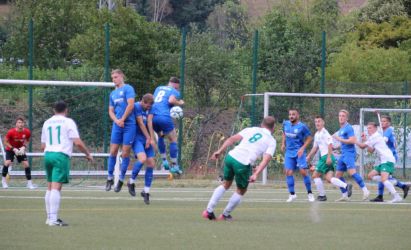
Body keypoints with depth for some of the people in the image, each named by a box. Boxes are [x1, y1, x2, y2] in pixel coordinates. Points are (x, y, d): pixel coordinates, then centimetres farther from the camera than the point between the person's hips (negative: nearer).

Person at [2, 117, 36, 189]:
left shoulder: (27, 132, -20)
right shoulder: (11, 132, -28)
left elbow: (27, 140, 1)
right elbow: (6, 142, -16)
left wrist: (24, 147, -18)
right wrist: (13, 149, -26)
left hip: (20, 149, 3)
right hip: (10, 149, -3)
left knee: (26, 164, -6)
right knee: (7, 163, -21)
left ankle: (29, 183, 3)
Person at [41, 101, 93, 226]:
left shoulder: (47, 123, 17)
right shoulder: (68, 122, 1)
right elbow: (78, 142, -6)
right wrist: (88, 154, 7)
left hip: (48, 154, 6)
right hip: (61, 155, -6)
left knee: (50, 187, 16)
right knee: (56, 187, -12)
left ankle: (50, 217, 18)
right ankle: (53, 219, -20)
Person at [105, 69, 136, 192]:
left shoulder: (128, 89, -2)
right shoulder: (113, 93, 17)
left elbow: (131, 105, -11)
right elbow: (111, 111, 17)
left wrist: (122, 119, -9)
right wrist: (116, 120, -4)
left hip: (129, 124, -5)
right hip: (117, 125, 5)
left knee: (125, 153, -3)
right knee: (113, 151, 1)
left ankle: (121, 180, 5)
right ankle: (110, 178, 10)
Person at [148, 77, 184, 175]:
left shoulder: (158, 88, 24)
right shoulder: (175, 92, 6)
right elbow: (171, 100, -14)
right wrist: (180, 103, 4)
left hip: (153, 117, 6)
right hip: (164, 117, -6)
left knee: (160, 136, 29)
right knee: (173, 140, 8)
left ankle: (164, 160, 22)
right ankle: (174, 166, 5)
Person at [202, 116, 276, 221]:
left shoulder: (251, 130, 20)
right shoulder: (271, 141, 10)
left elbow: (233, 139, 8)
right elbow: (266, 159, -6)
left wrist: (220, 151, 5)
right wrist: (256, 174, -15)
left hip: (231, 157, 4)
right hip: (243, 164, -4)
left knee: (226, 184, 26)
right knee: (241, 191, 22)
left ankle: (209, 210, 20)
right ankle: (225, 215, 28)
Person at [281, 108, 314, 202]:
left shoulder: (302, 126, -12)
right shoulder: (285, 124, 3)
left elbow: (309, 138, -5)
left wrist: (303, 148, -14)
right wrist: (283, 143, 13)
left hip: (299, 152, -4)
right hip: (289, 152, 4)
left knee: (303, 171, -10)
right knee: (288, 172, -4)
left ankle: (310, 193, 4)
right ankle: (292, 194, 6)